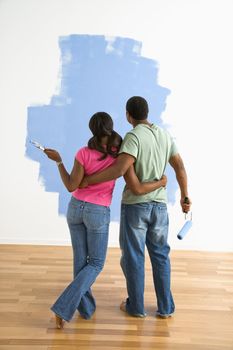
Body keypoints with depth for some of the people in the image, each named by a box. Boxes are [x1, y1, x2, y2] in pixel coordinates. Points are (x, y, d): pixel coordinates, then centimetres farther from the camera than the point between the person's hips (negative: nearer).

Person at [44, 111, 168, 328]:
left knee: (80, 259, 17)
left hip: (75, 208, 2)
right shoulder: (120, 156, -15)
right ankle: (64, 306, -2)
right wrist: (161, 182, 1)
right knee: (96, 263, 12)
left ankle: (86, 306, 27)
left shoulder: (84, 153, -13)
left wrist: (58, 160, -1)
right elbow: (137, 189, -17)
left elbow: (71, 187, -10)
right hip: (98, 213, -2)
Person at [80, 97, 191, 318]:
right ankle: (165, 307, 21)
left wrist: (88, 180, -19)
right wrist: (184, 196, 21)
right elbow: (180, 167, 10)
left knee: (133, 256, 9)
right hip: (159, 205, 6)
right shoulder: (165, 136, 7)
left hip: (135, 204, -5)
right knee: (160, 255, 15)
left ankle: (136, 306, 22)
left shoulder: (133, 136, -15)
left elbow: (120, 169, -28)